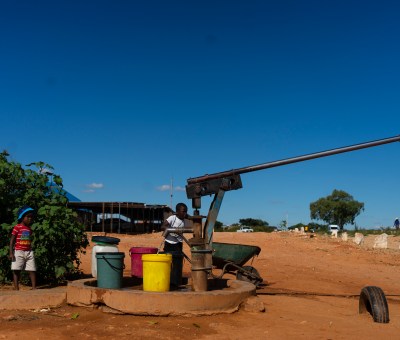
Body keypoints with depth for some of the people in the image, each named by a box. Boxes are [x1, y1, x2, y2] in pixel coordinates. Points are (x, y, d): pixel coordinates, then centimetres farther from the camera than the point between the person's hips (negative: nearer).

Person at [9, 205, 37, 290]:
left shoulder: (29, 229, 12)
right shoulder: (17, 227, -6)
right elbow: (12, 240, -6)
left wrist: (30, 251, 17)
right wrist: (11, 253, -12)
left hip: (29, 252, 6)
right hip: (18, 252, -5)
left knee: (32, 270, 4)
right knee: (16, 270, 1)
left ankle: (34, 287, 9)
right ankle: (16, 288, 6)